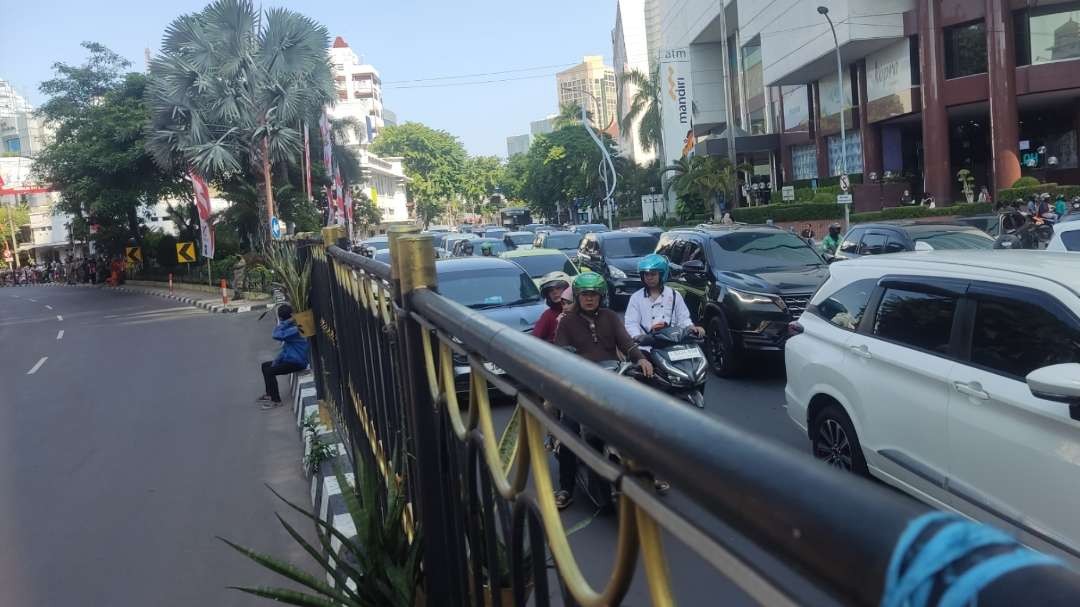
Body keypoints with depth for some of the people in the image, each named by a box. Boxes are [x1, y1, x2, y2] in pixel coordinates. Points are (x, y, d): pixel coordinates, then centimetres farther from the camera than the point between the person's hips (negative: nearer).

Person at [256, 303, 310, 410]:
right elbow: (285, 349, 15)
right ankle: (269, 394, 25)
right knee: (265, 366, 17)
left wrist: (281, 323, -21)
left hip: (297, 362, -11)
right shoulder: (290, 328, 11)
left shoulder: (294, 330, -22)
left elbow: (277, 335, -36)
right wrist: (276, 360, 5)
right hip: (291, 359, 11)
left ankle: (276, 401, -10)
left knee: (269, 371, -20)